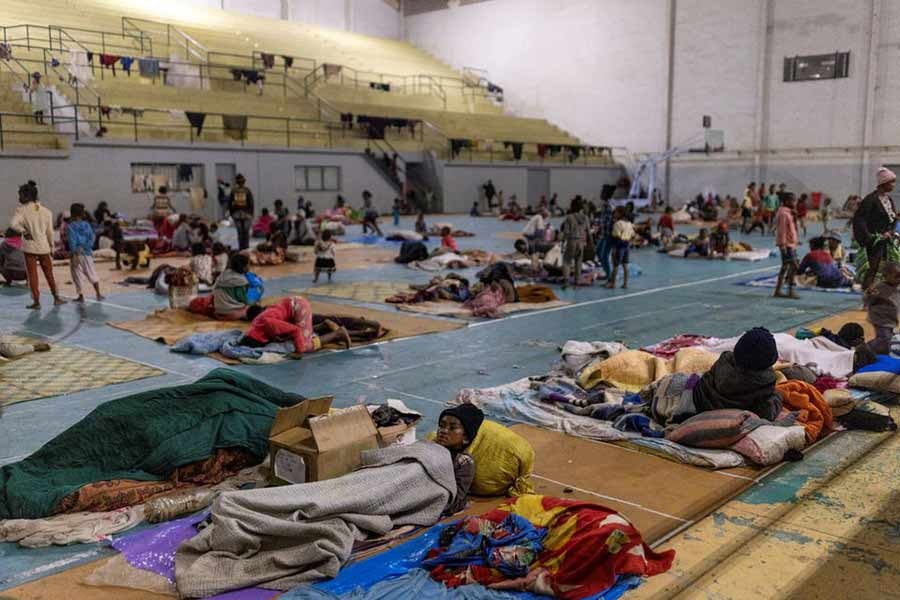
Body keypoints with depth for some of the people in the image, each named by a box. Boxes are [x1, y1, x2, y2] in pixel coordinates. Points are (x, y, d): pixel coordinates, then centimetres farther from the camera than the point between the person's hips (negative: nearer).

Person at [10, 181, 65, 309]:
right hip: (44, 247, 3)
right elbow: (49, 232, 5)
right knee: (49, 273, 14)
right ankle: (56, 298, 21)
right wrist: (51, 246, 15)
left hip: (29, 247, -3)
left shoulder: (22, 210, -9)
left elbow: (14, 224, -24)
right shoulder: (46, 211, 1)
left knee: (32, 274, 4)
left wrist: (24, 231, -7)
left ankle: (36, 301, 5)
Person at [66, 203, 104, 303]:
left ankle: (81, 296, 8)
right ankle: (98, 294, 9)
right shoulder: (87, 225, 3)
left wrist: (73, 253, -13)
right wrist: (85, 247, -7)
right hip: (87, 253, 3)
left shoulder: (71, 226, -7)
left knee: (78, 275, 6)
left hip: (76, 253, -3)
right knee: (92, 274, 10)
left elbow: (72, 240, -12)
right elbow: (92, 237, -2)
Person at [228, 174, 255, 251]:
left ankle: (241, 247, 6)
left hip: (236, 214, 2)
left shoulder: (233, 191, 0)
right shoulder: (247, 191, -7)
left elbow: (229, 203, 4)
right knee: (246, 232, 3)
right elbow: (251, 203, -7)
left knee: (239, 232, 6)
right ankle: (246, 247, 3)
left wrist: (231, 213, 13)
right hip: (246, 214, -2)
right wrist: (251, 213, 1)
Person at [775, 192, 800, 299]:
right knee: (794, 266, -11)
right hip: (787, 244, -11)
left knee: (785, 266, 12)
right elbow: (781, 230, -20)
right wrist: (783, 245, -23)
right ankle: (790, 291, -7)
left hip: (790, 243, 11)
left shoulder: (788, 212, 16)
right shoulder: (783, 213, -15)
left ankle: (778, 291, 15)